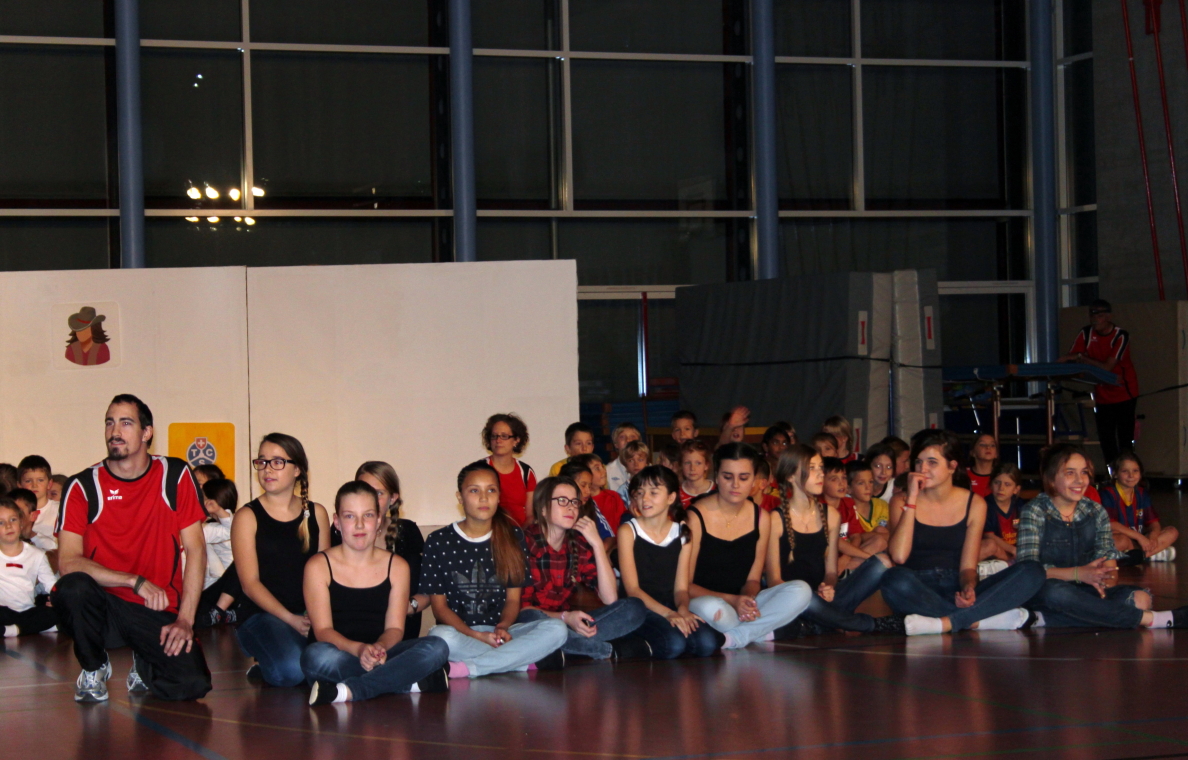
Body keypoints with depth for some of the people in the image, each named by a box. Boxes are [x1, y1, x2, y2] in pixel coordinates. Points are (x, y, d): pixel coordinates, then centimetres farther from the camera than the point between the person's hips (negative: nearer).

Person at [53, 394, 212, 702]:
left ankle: (145, 662, 16)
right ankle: (94, 669, -3)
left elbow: (195, 550, -2)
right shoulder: (83, 486, -5)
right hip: (102, 606, 0)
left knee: (192, 685, -23)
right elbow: (69, 561, -14)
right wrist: (136, 581, -22)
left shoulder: (176, 476, -1)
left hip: (157, 612, 1)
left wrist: (185, 620, -11)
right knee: (73, 587, -35)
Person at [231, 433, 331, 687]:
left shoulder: (316, 514, 12)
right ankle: (264, 669, 4)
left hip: (311, 614, 3)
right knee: (290, 670, -33)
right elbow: (250, 583, -4)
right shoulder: (248, 517, 2)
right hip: (262, 615, -3)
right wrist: (291, 620, -17)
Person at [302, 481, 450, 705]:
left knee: (436, 647, -24)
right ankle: (414, 681, -32)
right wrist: (359, 650, -28)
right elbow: (323, 630, -7)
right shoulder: (319, 566, 2)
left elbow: (395, 628, 2)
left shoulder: (396, 566, 11)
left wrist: (379, 647, -24)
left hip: (381, 656, 3)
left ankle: (349, 690, -37)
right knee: (316, 656, -38)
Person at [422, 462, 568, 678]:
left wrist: (502, 627, -14)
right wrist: (476, 635, -17)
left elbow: (513, 598, 9)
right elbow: (440, 606, 0)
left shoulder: (512, 537, 10)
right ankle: (533, 660, -26)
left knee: (556, 629, -26)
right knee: (440, 636, -39)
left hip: (500, 631, 3)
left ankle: (466, 668, -29)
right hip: (459, 632, -3)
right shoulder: (439, 541, 2)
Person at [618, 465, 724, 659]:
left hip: (671, 608, 4)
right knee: (673, 643, -33)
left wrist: (683, 610, -16)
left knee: (707, 643, -25)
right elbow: (632, 589, -7)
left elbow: (681, 587, 8)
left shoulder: (682, 533, 11)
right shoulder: (628, 531, 0)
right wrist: (668, 614, -21)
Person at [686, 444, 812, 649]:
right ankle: (761, 631, -14)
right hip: (702, 600, -5)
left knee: (801, 590, -18)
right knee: (712, 608, -42)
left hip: (743, 604, 5)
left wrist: (748, 599, -16)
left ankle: (735, 637, -23)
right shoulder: (696, 518, -10)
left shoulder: (761, 518, 6)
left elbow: (753, 579, 9)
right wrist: (732, 600, -22)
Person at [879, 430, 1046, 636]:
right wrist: (912, 499, -11)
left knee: (1032, 572, -20)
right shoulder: (902, 502, 4)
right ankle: (982, 620, -29)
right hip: (917, 595, -2)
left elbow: (968, 566, 4)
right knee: (896, 579, -39)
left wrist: (969, 588, -20)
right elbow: (898, 556, -13)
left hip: (955, 593, 3)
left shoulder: (974, 504, 7)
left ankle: (944, 623, -31)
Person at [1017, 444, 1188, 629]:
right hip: (1040, 593, -5)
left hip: (1082, 592, 5)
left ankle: (1044, 619, -32)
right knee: (1054, 591, -40)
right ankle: (1148, 619, -32)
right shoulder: (1035, 511, -6)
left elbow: (1108, 557, -2)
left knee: (1139, 598, -21)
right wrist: (1078, 574, -30)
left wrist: (1104, 577, -27)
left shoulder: (1096, 513, 8)